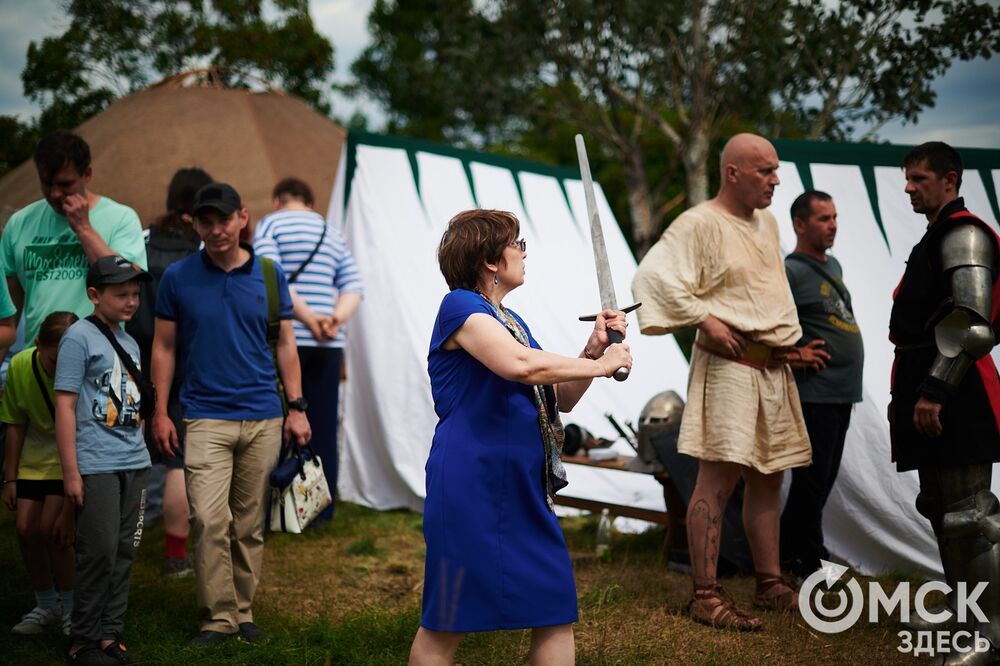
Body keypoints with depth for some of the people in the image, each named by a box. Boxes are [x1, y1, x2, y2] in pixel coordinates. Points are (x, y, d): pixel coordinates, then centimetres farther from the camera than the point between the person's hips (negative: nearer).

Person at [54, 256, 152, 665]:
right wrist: (71, 472, -13)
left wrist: (139, 458, 17)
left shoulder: (129, 343, 15)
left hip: (133, 463, 7)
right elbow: (65, 406, -10)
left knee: (124, 553, 9)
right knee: (99, 553, -6)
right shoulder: (79, 337, -7)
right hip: (96, 466, -7)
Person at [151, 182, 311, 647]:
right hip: (206, 418, -2)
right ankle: (218, 619, -2)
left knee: (250, 524, 7)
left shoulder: (268, 275, 5)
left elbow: (285, 344, 11)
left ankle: (243, 612, 18)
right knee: (209, 520, -11)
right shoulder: (178, 278, 2)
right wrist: (160, 411, 1)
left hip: (263, 418, 2)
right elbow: (164, 347, 6)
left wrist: (297, 407, 5)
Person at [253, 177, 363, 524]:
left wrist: (307, 316, -13)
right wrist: (337, 318, -3)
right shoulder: (332, 232, 19)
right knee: (323, 427, 9)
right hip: (329, 344, 5)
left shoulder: (270, 225, 2)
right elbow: (352, 286, 10)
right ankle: (320, 510, 13)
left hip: (287, 338, -4)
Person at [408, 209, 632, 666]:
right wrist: (599, 365, -15)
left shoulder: (513, 323, 18)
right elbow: (520, 365, -27)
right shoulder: (460, 306, -10)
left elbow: (560, 399, 21)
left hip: (524, 487, 9)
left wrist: (593, 350, 5)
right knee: (446, 623, 0)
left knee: (557, 613, 7)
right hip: (471, 485, -9)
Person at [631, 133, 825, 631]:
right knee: (718, 478, -10)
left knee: (768, 477, 13)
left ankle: (770, 584, 23)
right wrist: (706, 320, -20)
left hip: (774, 368, 9)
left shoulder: (767, 223, 15)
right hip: (729, 364, -9)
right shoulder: (699, 224, -11)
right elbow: (654, 277, -21)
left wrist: (791, 344, 21)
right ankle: (705, 596, -7)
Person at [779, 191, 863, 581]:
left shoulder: (833, 266, 16)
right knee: (813, 478, -3)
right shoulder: (790, 271, -12)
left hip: (842, 391, 9)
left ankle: (788, 550, 24)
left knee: (823, 478, 14)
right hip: (815, 392, -9)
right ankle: (808, 560, 6)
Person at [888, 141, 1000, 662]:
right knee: (939, 506, 17)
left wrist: (934, 392, -25)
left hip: (956, 396, -11)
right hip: (931, 390, 11)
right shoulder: (936, 238, 20)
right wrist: (906, 392, 23)